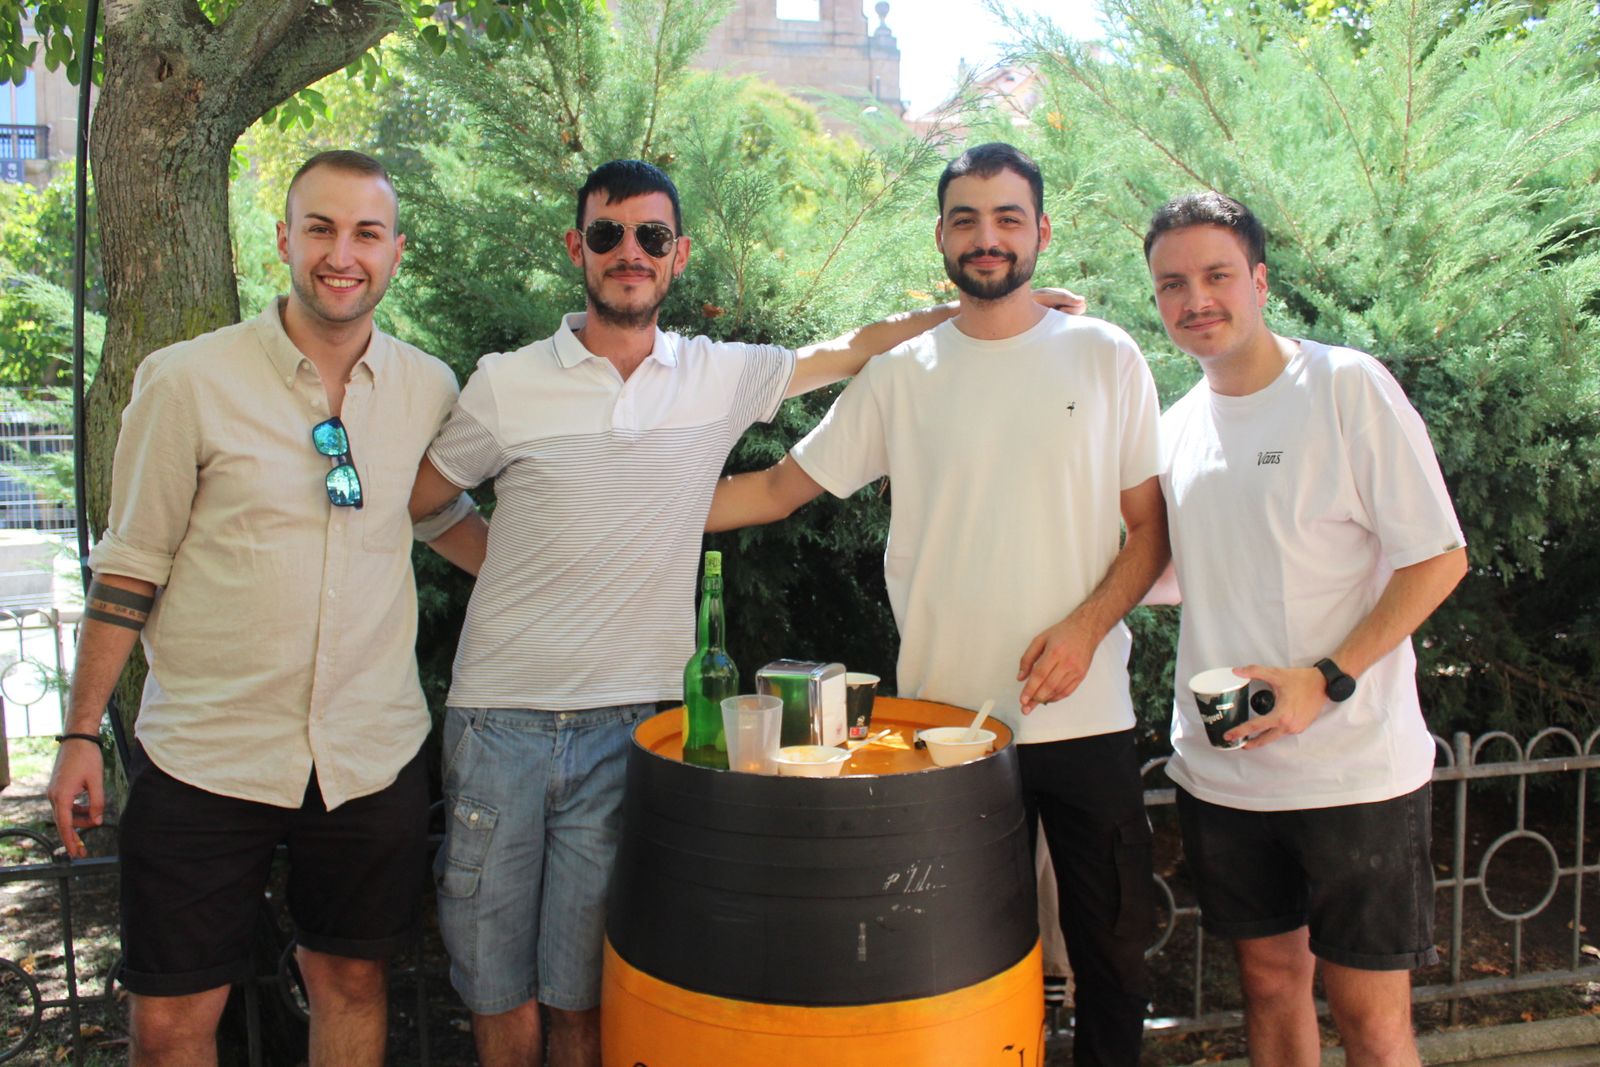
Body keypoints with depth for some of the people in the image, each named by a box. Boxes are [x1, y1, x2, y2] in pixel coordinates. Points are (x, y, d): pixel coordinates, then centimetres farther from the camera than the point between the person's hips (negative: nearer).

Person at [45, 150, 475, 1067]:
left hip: (374, 753, 3)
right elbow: (130, 567, -1)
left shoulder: (430, 389, 1)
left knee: (353, 983, 17)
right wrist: (82, 733, 1)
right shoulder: (189, 381, -8)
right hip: (206, 754, -2)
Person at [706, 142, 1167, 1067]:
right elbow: (778, 489, 6)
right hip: (946, 718, 0)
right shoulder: (900, 376, 4)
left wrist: (1086, 626, -11)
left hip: (1084, 714, 0)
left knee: (1114, 942, 11)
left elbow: (1151, 525, 4)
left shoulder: (1106, 357, 3)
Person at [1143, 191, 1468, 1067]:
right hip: (1220, 766, 5)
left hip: (1353, 766, -5)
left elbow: (1439, 559, -10)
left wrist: (1327, 679, -19)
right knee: (1269, 977, 17)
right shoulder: (1177, 426, 8)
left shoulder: (1347, 386, -9)